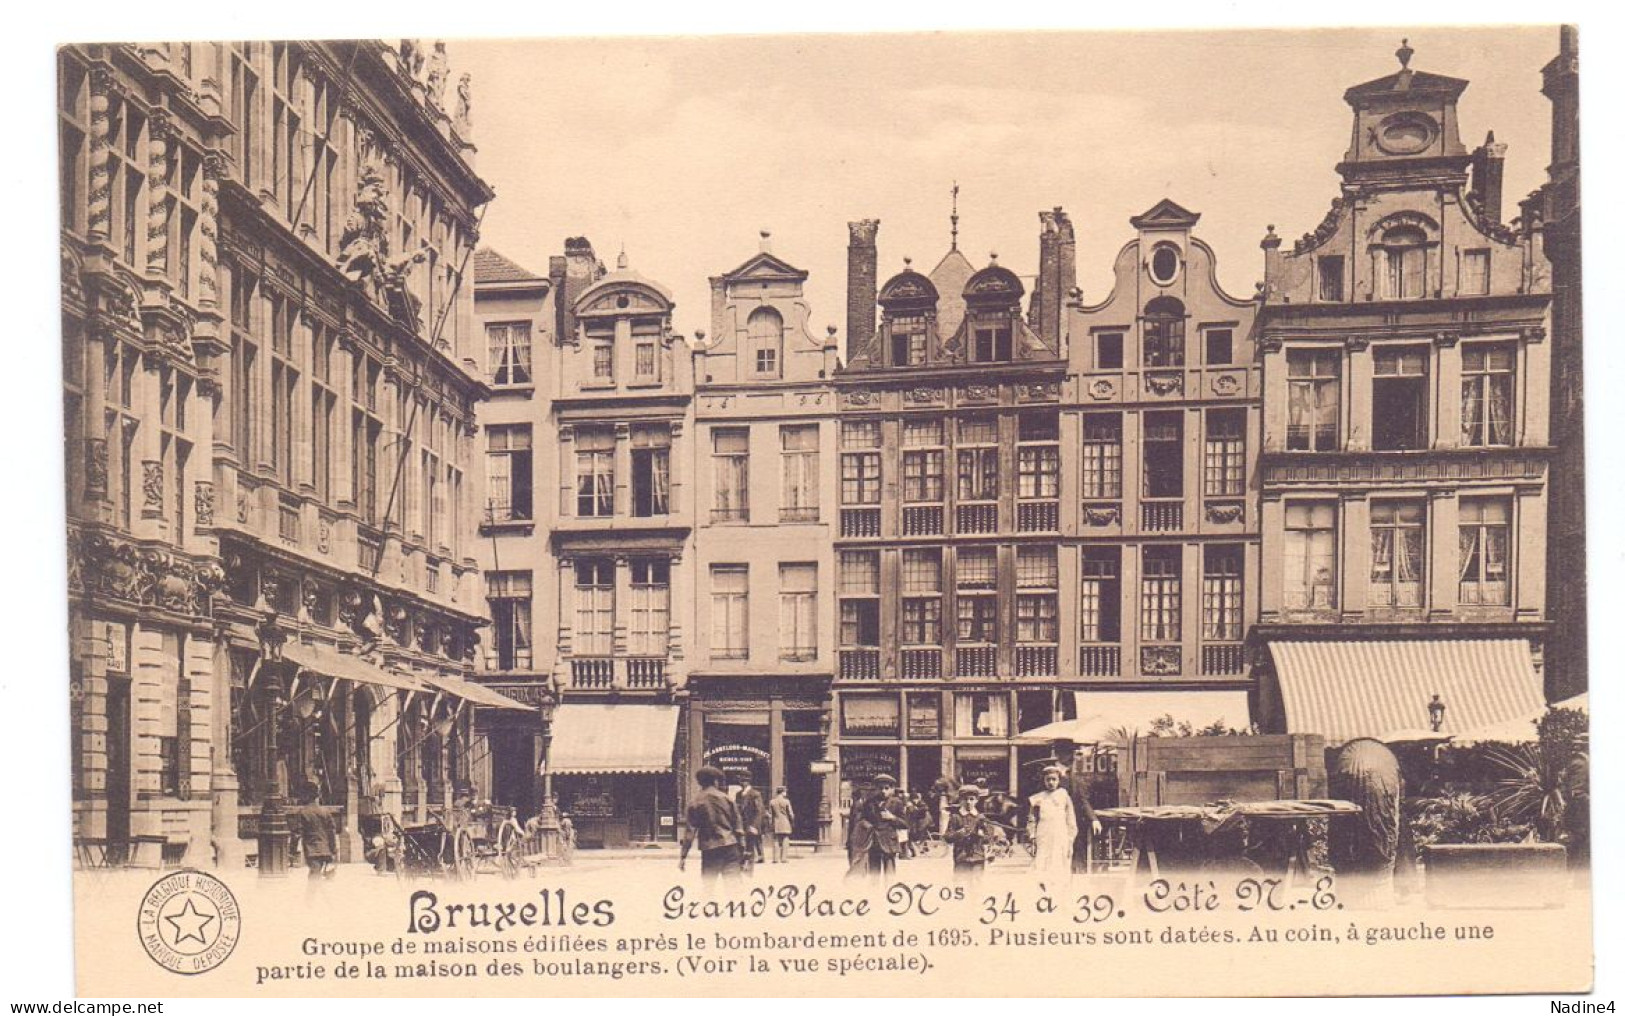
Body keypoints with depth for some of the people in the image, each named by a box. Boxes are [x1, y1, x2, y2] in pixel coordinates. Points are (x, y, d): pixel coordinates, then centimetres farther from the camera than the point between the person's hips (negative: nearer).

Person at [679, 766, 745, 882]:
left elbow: (690, 830, -3)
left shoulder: (696, 802, -1)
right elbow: (737, 823, 5)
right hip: (730, 846, 1)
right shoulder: (726, 798, 3)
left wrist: (683, 856, 0)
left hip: (709, 850, -1)